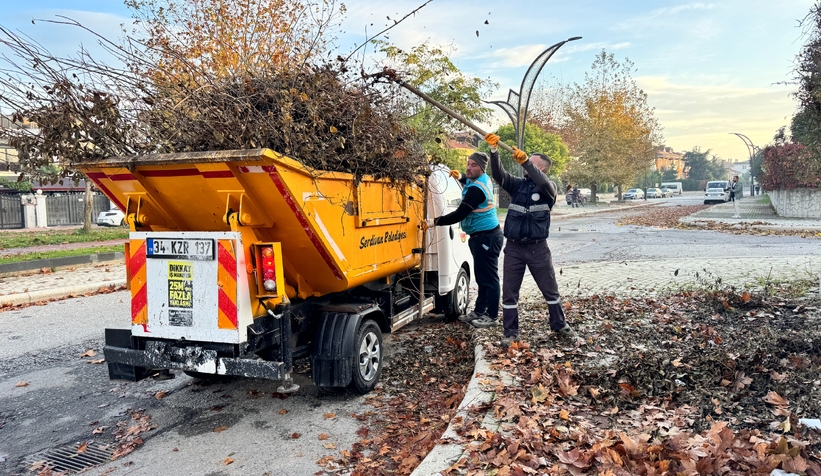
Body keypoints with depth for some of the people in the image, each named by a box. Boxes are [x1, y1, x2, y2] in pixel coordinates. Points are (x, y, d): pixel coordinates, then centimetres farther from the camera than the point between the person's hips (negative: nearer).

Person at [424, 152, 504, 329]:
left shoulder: (476, 189, -22)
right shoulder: (483, 180, 8)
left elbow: (459, 214, -26)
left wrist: (435, 222, -23)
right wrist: (461, 177, 14)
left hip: (487, 237, -11)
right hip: (482, 236, 11)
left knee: (489, 277, -3)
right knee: (482, 276, 15)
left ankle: (491, 316, 5)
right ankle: (479, 311, 24)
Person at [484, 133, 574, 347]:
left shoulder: (548, 187, -2)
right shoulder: (517, 184, 7)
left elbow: (543, 183, -26)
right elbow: (498, 174, -8)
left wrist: (524, 161, -34)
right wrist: (494, 150, -23)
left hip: (537, 248, -2)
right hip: (513, 248, 3)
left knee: (550, 290, 12)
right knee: (509, 293, 4)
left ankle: (559, 325, 31)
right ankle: (511, 333, 15)